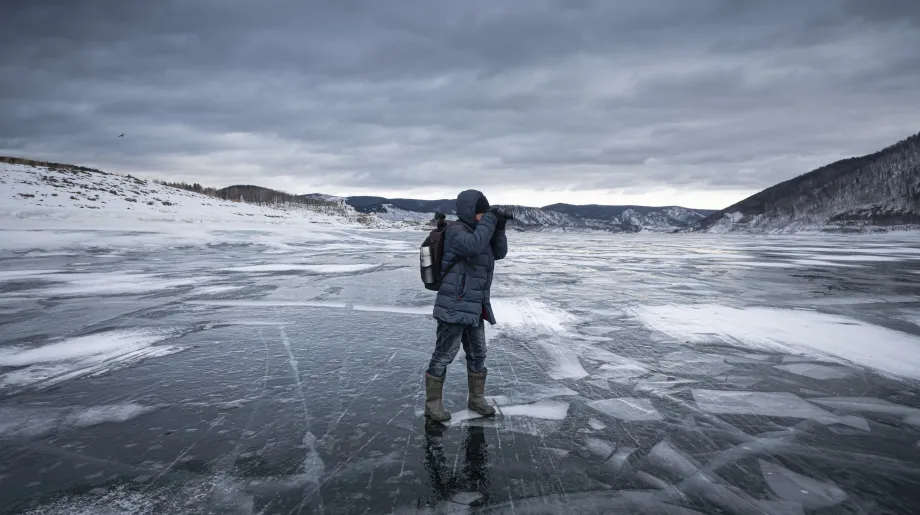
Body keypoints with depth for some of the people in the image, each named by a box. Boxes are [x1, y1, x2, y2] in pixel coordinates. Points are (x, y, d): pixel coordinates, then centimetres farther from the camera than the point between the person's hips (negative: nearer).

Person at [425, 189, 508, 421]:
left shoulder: (477, 231, 14)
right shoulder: (456, 231, -15)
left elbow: (499, 253, 13)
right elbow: (474, 246, -35)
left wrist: (499, 228, -2)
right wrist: (489, 221, -23)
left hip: (474, 309, 10)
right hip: (455, 307, -9)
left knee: (478, 355, 17)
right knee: (444, 355, 0)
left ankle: (476, 399, 31)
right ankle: (432, 403, 12)